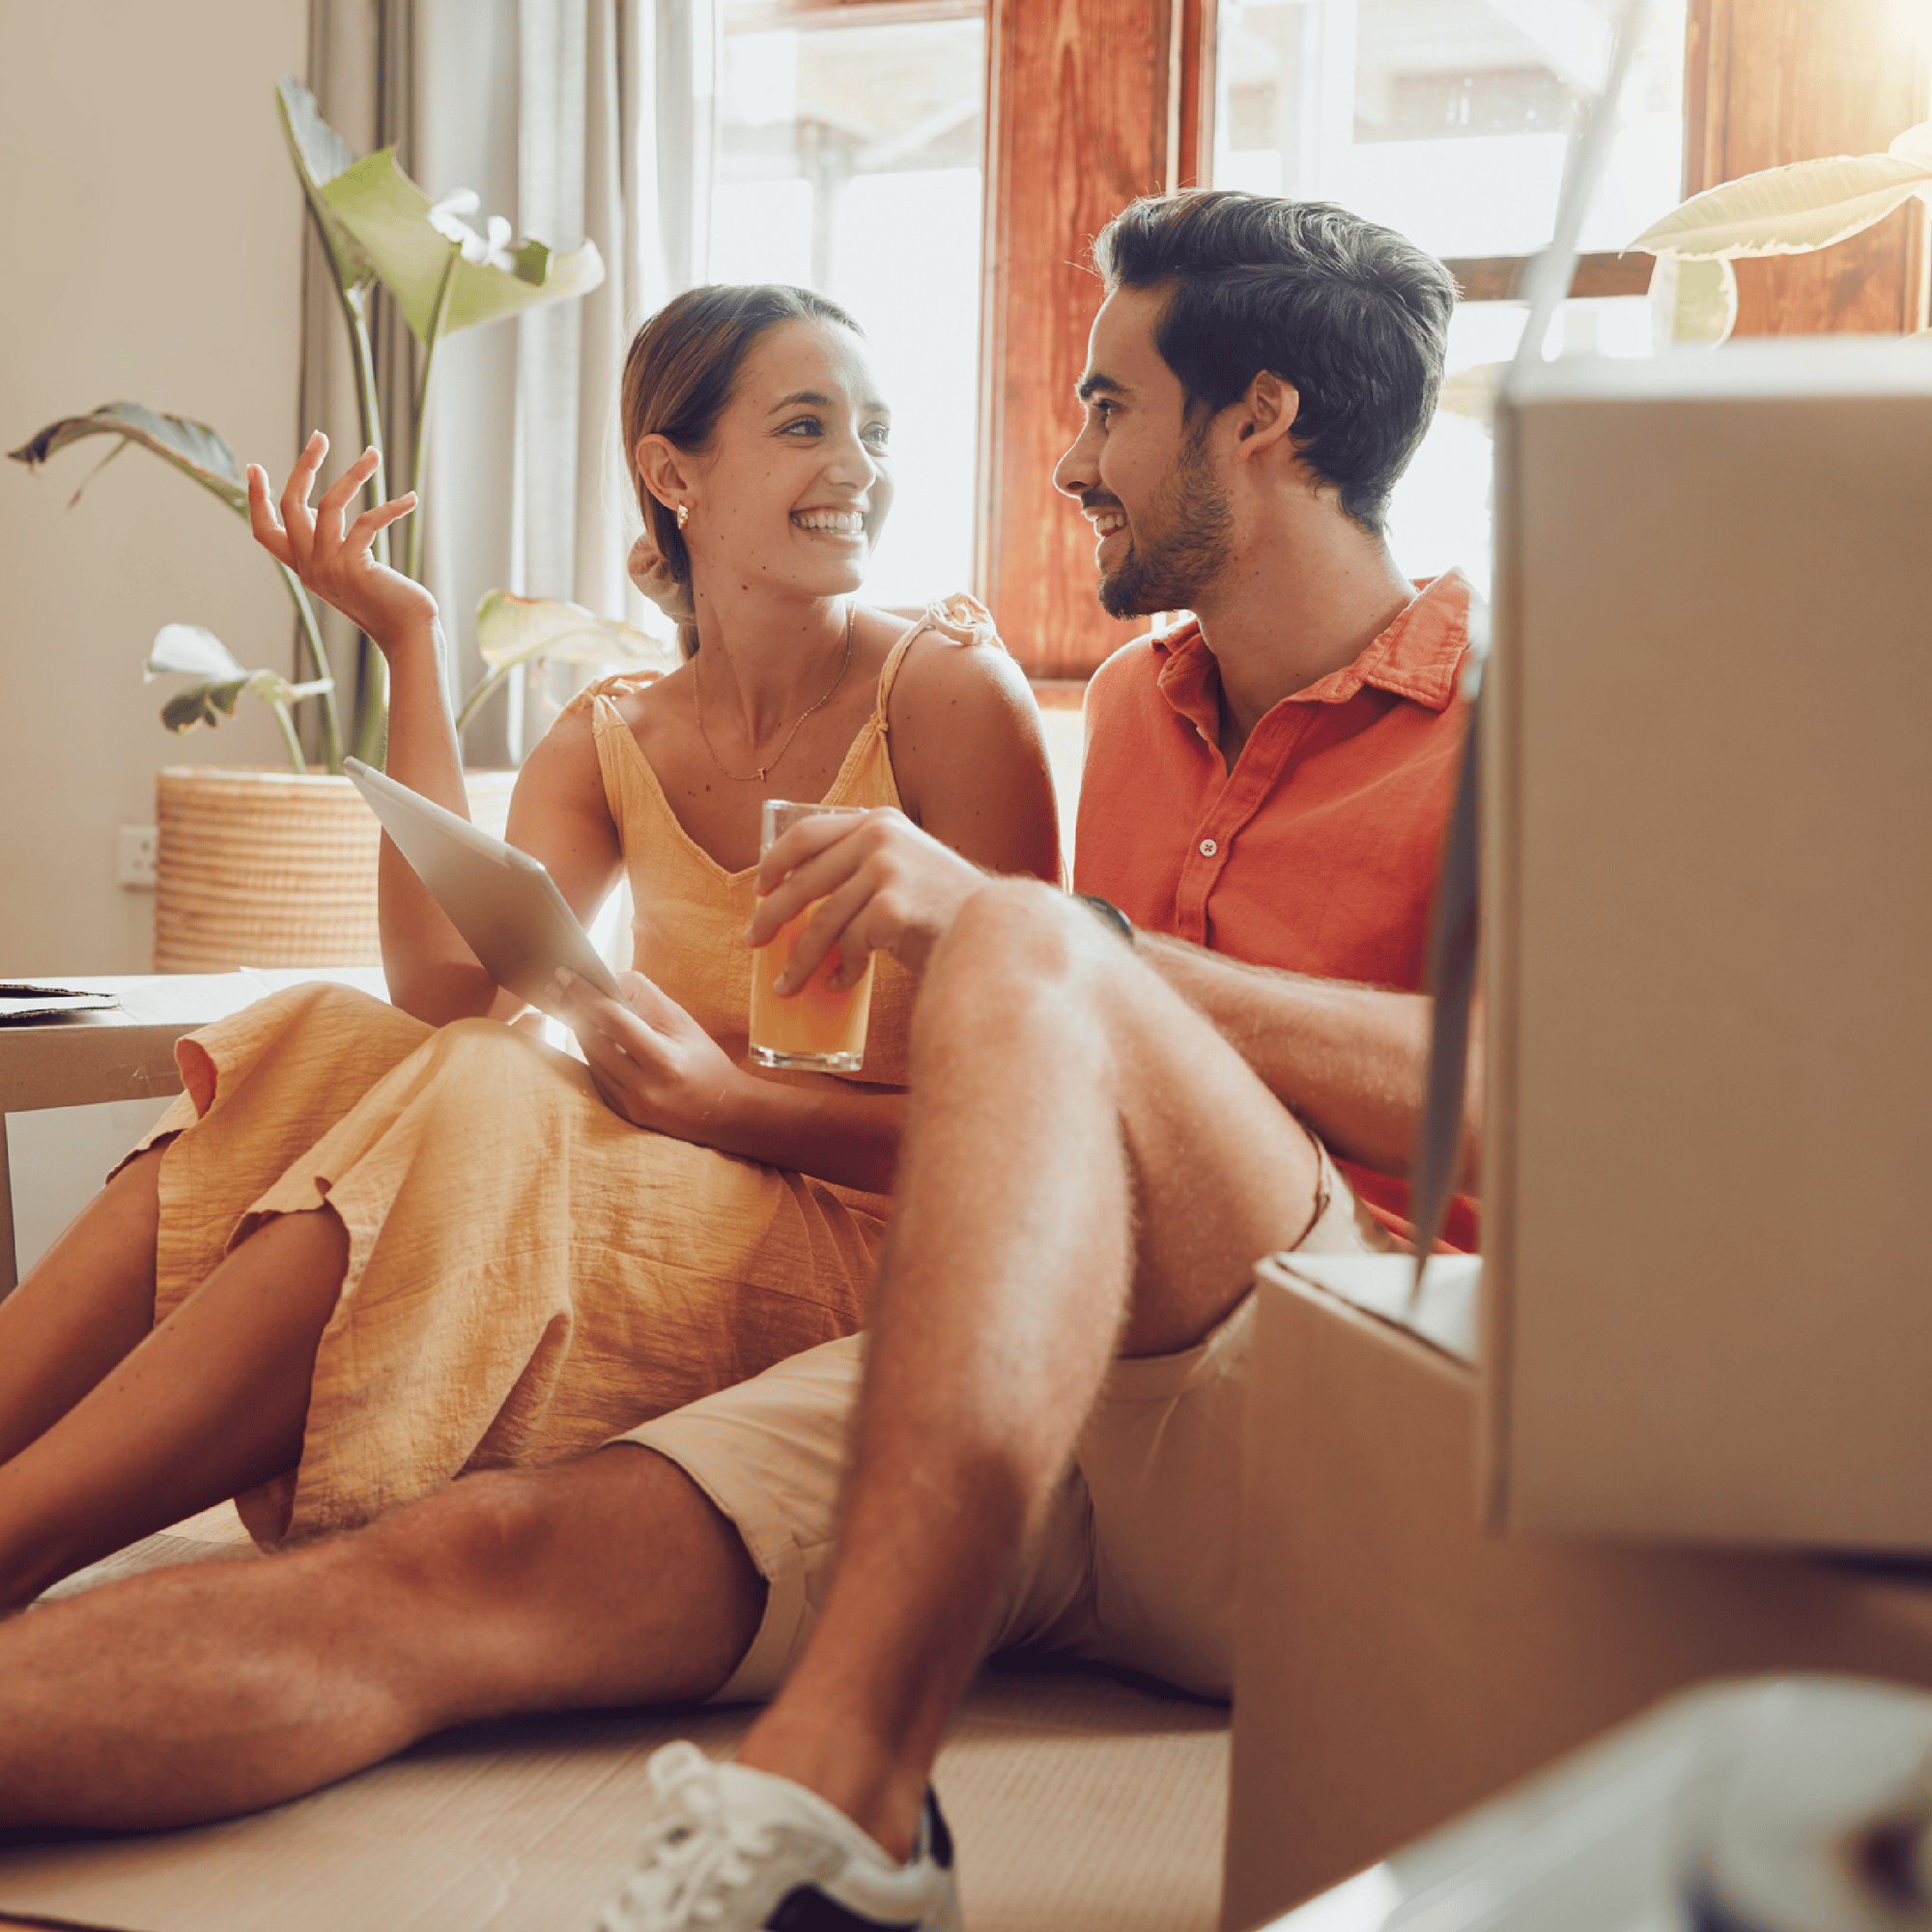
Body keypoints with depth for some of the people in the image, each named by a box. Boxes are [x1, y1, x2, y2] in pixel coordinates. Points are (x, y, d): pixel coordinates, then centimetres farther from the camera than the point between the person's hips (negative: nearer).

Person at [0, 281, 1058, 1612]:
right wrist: (410, 647, -6)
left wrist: (729, 1099, -23)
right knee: (315, 1056, -18)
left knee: (468, 1125, -30)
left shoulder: (948, 689, -4)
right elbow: (450, 987, -8)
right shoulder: (611, 743, 11)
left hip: (859, 1261, -4)